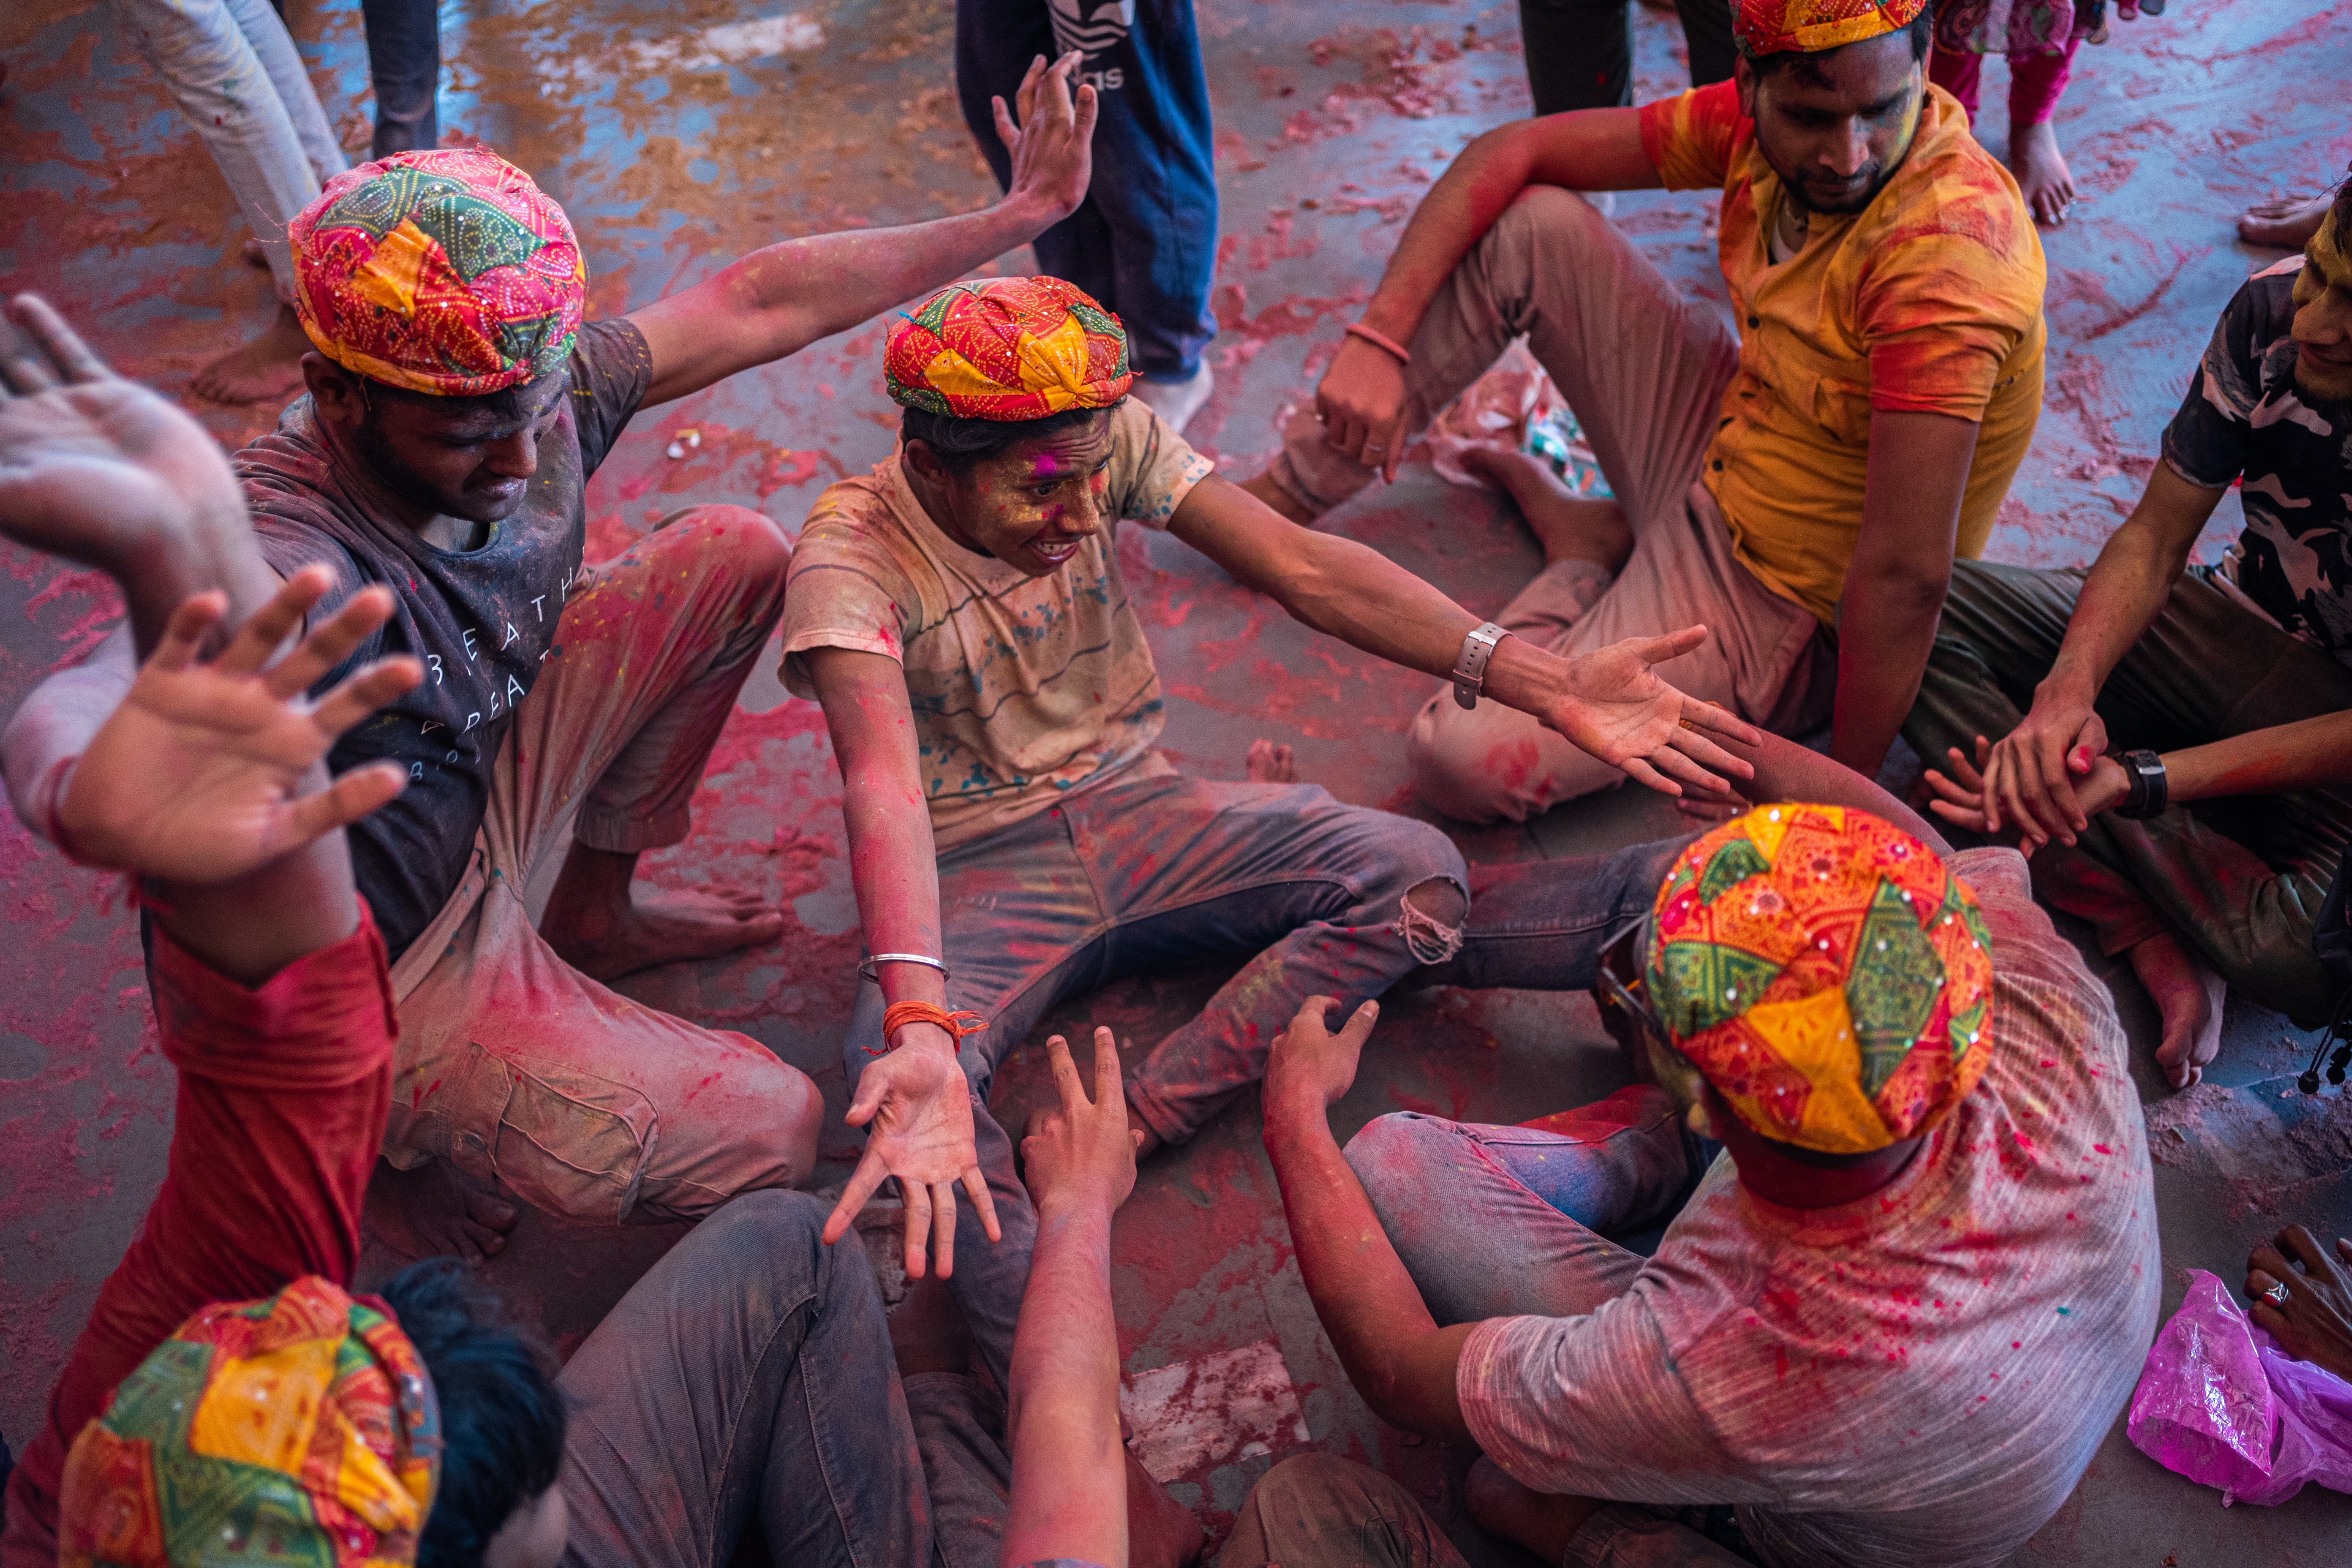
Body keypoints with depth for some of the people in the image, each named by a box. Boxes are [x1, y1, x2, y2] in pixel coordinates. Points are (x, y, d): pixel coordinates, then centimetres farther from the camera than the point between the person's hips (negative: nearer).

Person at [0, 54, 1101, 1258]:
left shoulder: (531, 402, -16)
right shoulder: (287, 553, -39)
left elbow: (757, 302, -5)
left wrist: (1012, 217, 0)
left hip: (478, 792, 8)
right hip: (370, 987, -7)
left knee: (737, 558, 3)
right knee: (771, 1131, -13)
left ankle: (593, 913, 20)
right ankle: (375, 1142, 6)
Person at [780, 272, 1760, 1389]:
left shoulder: (1106, 439, -10)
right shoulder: (850, 561, -21)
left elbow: (1305, 571, -15)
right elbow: (883, 782, -37)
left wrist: (1540, 681, -26)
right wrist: (918, 1020, -54)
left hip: (1133, 813, 4)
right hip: (979, 871, -4)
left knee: (1415, 872, -19)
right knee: (893, 1072, -35)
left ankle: (1122, 1134, -27)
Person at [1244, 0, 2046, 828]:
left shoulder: (1948, 251, -35)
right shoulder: (1763, 118, -12)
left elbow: (1905, 577, -34)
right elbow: (1515, 151, -4)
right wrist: (1379, 335, -14)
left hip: (1781, 607, -7)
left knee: (1463, 756, -25)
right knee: (1527, 222, -3)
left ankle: (1585, 559, 6)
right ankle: (1297, 487, 9)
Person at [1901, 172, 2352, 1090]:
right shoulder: (2274, 311, -17)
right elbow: (2156, 535, -8)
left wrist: (2138, 780, -33)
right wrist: (2068, 693, -27)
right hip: (2242, 634, 5)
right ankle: (2151, 931, -23)